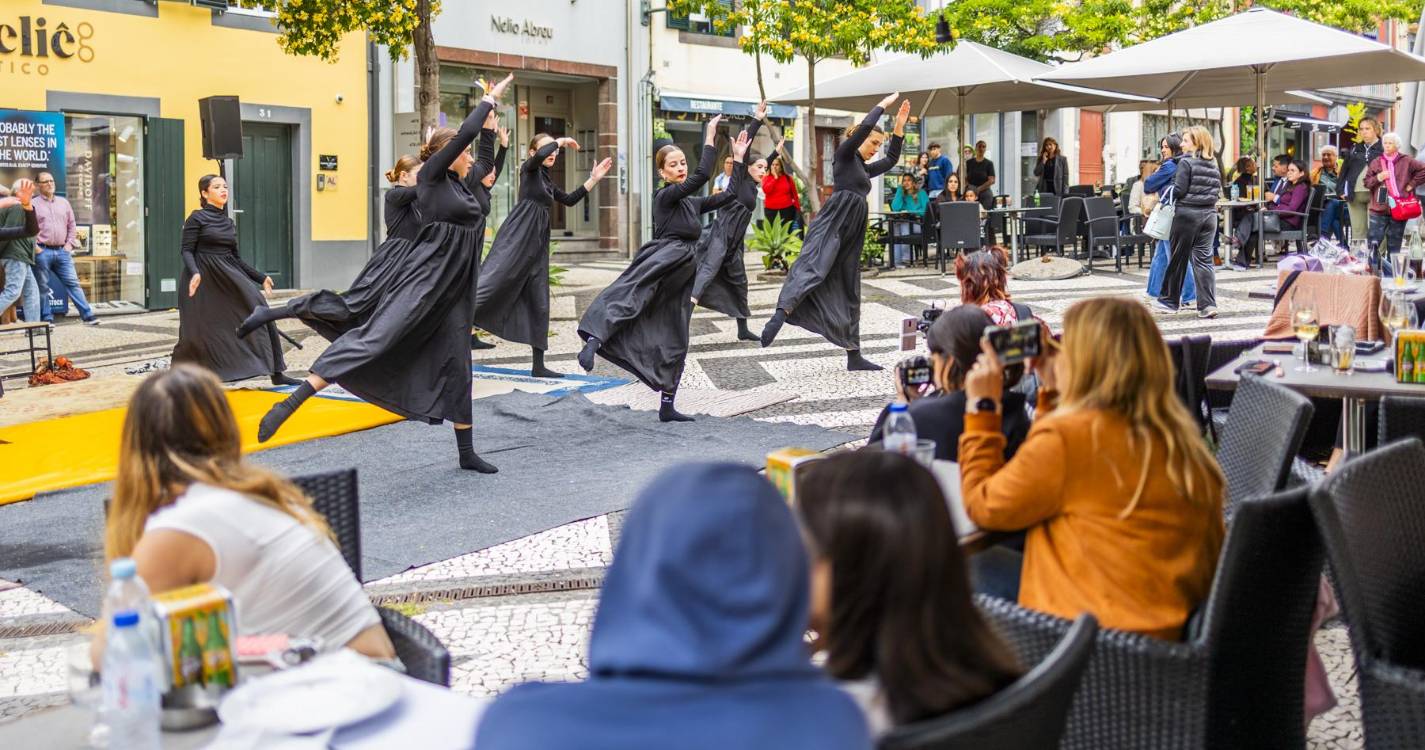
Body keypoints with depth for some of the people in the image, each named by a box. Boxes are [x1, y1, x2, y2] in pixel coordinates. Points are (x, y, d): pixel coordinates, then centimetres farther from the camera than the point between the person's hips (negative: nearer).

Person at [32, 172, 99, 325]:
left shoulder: (64, 203, 14)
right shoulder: (33, 204, 2)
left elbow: (72, 225, 17)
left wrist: (70, 243, 7)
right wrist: (34, 247, -10)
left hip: (62, 251, 3)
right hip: (42, 252, -3)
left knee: (73, 283, 1)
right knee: (43, 287, 3)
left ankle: (87, 315, -1)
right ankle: (46, 319, 9)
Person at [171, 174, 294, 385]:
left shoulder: (229, 223, 15)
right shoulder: (197, 218, -3)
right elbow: (187, 251, -9)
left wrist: (261, 277, 18)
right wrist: (194, 272, -28)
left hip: (227, 276, 5)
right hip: (202, 280, -5)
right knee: (198, 334, -3)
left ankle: (276, 373, -9)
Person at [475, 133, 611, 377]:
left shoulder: (547, 181, 22)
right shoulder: (529, 169, 1)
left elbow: (569, 200, 28)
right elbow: (540, 156, -21)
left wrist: (593, 179, 25)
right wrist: (561, 141, -7)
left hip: (537, 243, 7)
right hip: (517, 237, -7)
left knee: (538, 303, 6)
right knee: (494, 281, -22)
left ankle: (538, 365, 8)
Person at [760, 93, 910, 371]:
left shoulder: (863, 168, 27)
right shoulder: (844, 154, 5)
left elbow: (891, 159, 37)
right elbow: (864, 127, -8)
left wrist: (900, 125, 31)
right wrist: (883, 104, 4)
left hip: (852, 233, 9)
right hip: (833, 223, -9)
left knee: (848, 291, 8)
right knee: (812, 268, -30)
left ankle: (854, 355, 9)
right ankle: (780, 314, -50)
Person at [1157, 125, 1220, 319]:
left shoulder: (1186, 161, -10)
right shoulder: (1213, 164, 9)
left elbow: (1179, 190, -14)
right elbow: (1218, 191, 14)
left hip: (1187, 214, -5)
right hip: (1209, 214, 5)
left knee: (1178, 259, 7)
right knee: (1204, 259, 3)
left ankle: (1169, 301, 19)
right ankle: (1208, 304, -8)